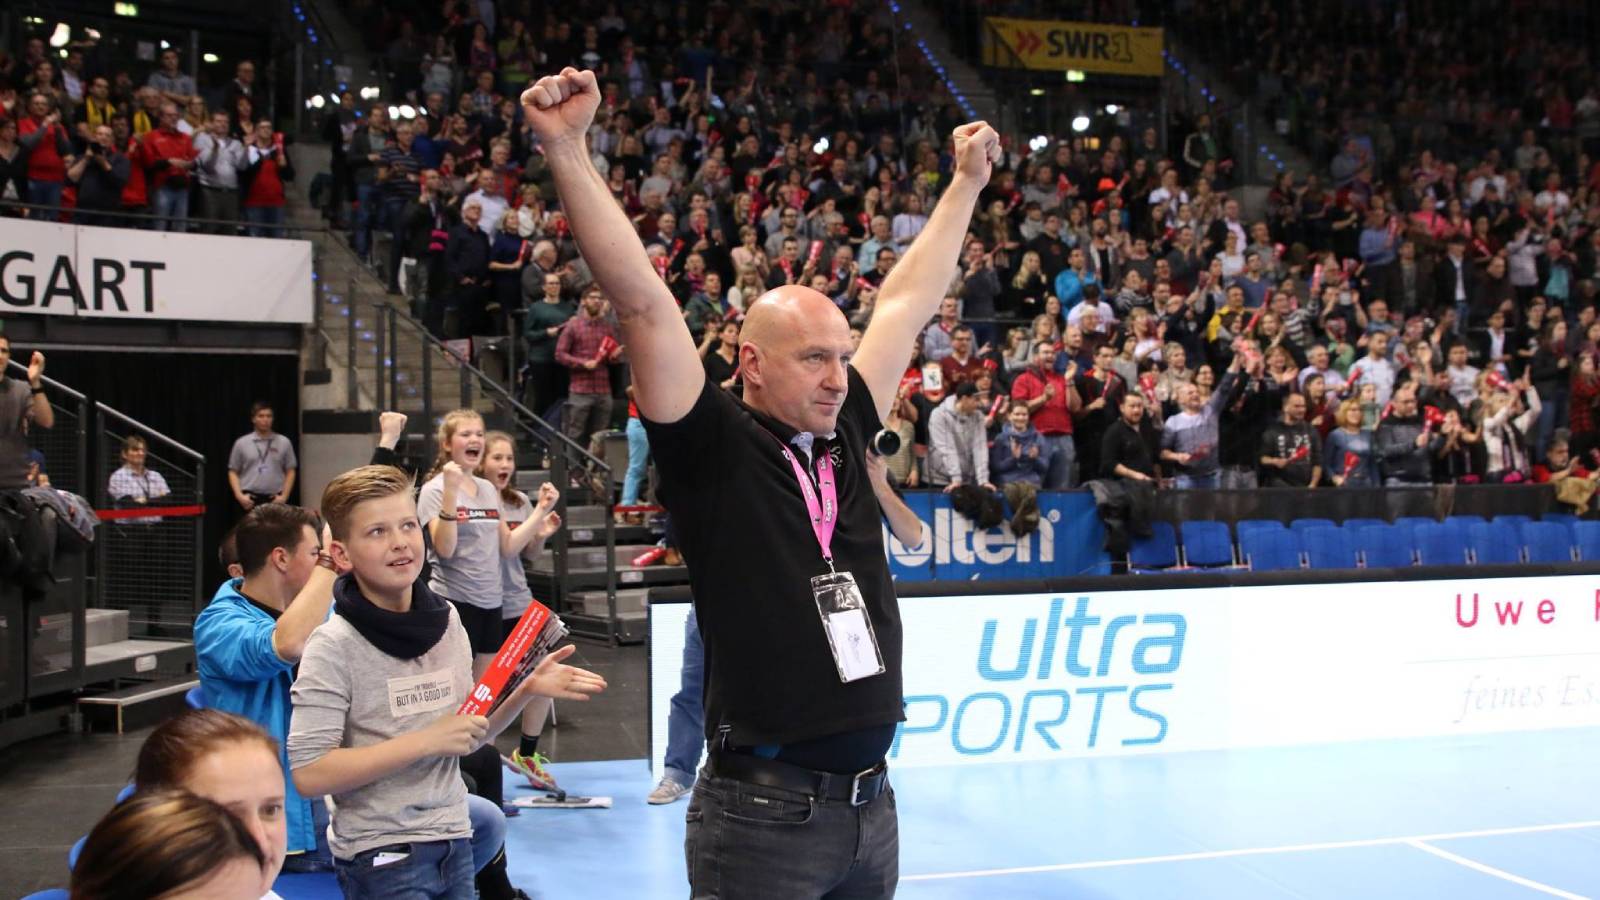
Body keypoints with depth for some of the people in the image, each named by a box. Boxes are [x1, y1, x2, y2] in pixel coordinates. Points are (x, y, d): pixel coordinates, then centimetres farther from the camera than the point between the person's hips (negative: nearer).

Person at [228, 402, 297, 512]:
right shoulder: (241, 443, 5)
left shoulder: (284, 443, 4)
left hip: (275, 500, 0)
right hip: (249, 500, 0)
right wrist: (239, 495, -5)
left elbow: (290, 472, 7)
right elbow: (233, 472, 7)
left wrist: (284, 496, -3)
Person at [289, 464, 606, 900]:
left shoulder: (446, 620, 1)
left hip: (455, 841, 6)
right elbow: (308, 773, -22)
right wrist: (427, 740, -22)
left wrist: (527, 690, -5)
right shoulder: (334, 647, -16)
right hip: (381, 855, -6)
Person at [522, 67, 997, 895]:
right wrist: (566, 151, -22)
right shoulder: (711, 448, -8)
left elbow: (908, 300, 17)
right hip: (762, 813, -6)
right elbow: (641, 300, -17)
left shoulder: (846, 437, 7)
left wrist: (966, 182, 26)